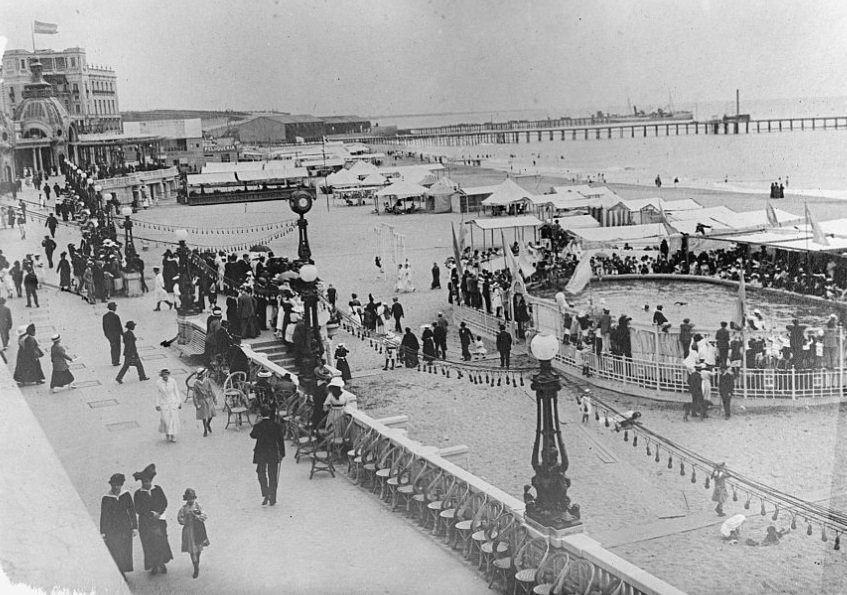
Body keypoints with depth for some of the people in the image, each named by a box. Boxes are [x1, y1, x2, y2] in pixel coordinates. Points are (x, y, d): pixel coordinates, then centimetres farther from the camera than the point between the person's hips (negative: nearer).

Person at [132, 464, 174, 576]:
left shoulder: (158, 489, 6)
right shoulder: (138, 494, 2)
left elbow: (164, 503, 3)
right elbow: (138, 509, -5)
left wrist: (157, 513, -12)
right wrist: (151, 513, -14)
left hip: (159, 520, 1)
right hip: (145, 522, -1)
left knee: (160, 541, -4)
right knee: (149, 544, -2)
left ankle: (161, 563, 8)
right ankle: (154, 566, 7)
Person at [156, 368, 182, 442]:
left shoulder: (173, 381, -8)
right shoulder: (158, 383, -9)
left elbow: (177, 392, 0)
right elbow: (158, 395, 0)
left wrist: (179, 403, 1)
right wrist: (157, 405, -2)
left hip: (173, 403, 1)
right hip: (164, 404, -1)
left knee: (174, 419, 1)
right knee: (165, 420, -6)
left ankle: (173, 436, 13)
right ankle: (167, 434, 18)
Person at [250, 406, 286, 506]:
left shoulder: (257, 426, -13)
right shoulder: (276, 425, -10)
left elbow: (252, 435, 8)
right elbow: (280, 440, -5)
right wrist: (282, 453, 5)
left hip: (260, 454, -1)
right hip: (273, 454, 1)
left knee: (262, 474, 16)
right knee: (273, 476, 11)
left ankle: (265, 496, 3)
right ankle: (272, 499, 15)